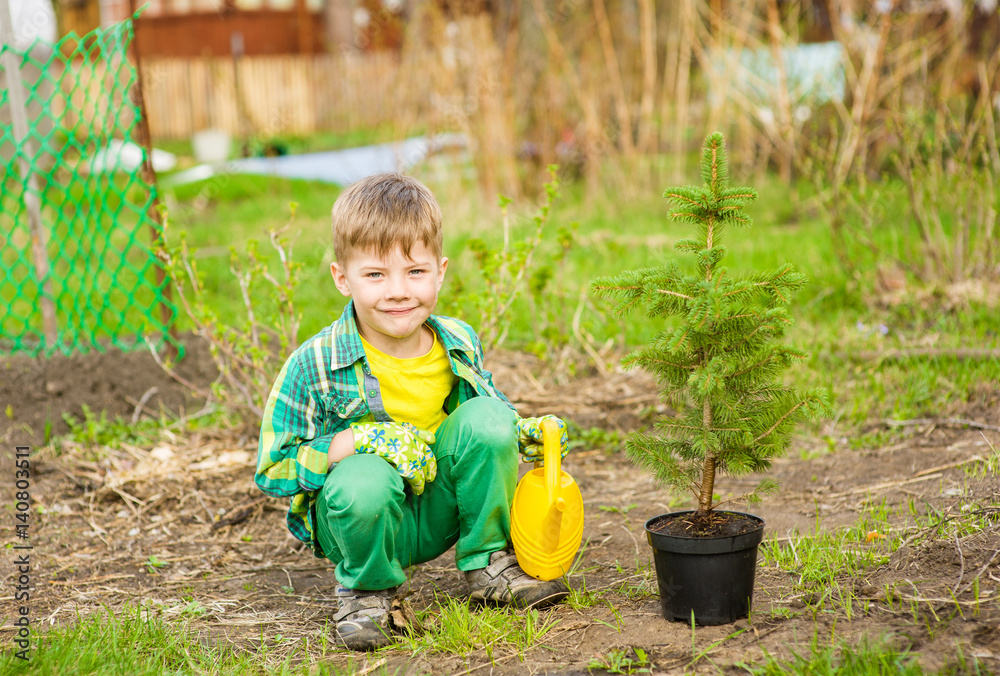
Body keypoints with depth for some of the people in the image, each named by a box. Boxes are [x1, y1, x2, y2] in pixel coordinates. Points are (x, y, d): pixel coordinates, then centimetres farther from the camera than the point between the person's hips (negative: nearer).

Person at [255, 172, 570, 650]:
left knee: (487, 417, -20)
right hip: (364, 520, -4)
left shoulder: (460, 343, -4)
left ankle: (487, 563, 1)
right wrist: (362, 440, -27)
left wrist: (525, 432, -7)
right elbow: (271, 469, -17)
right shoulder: (314, 365, -18)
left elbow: (493, 408, 16)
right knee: (364, 482, -38)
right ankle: (366, 587, -3)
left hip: (441, 511, 4)